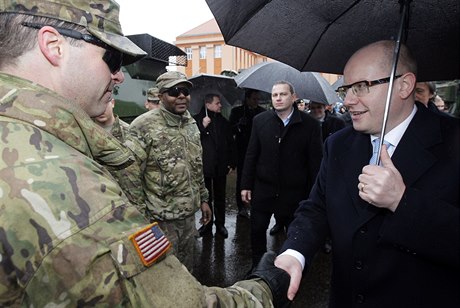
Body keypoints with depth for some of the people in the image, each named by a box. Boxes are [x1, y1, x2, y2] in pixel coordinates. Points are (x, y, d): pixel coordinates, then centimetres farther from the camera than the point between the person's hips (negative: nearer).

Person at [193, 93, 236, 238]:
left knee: (220, 197, 11)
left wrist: (231, 162, 6)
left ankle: (220, 224, 24)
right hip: (204, 165, -3)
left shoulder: (223, 122, 9)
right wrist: (203, 126, -20)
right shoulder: (197, 120, -3)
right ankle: (207, 224, 24)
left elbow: (231, 143, 11)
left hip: (221, 166, 3)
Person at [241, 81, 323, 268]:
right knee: (257, 230, 14)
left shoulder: (310, 125, -9)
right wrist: (246, 185, 1)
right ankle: (258, 265, 38)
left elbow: (315, 162, -7)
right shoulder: (260, 121, -1)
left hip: (294, 191, -2)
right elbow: (251, 155, 2)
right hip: (263, 189, 2)